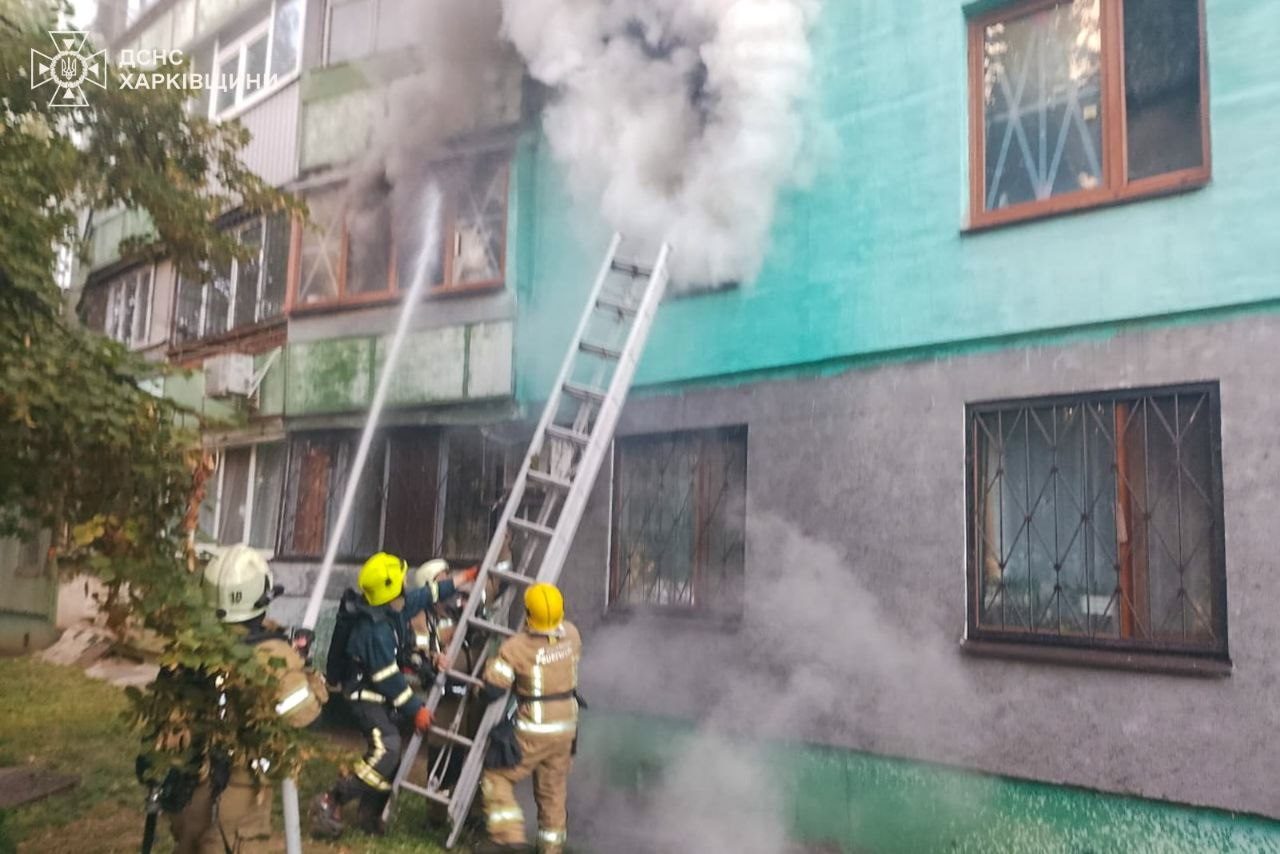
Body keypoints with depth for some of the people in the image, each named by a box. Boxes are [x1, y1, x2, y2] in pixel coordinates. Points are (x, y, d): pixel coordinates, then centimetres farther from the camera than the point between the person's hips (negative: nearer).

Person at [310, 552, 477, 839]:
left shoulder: (394, 608, -1)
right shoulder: (375, 629, -29)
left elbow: (429, 594, 13)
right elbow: (389, 678, -24)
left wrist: (467, 576, 17)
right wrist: (416, 710, -16)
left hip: (381, 697, 10)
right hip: (366, 696, -10)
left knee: (391, 752, 12)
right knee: (385, 751, -22)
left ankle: (371, 813, 26)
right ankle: (329, 804, -12)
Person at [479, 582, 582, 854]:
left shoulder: (516, 647, -21)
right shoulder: (571, 634, -5)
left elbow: (493, 689, -18)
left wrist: (493, 663, -1)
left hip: (533, 732, -6)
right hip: (566, 728, 6)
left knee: (497, 777, 12)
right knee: (553, 790, 19)